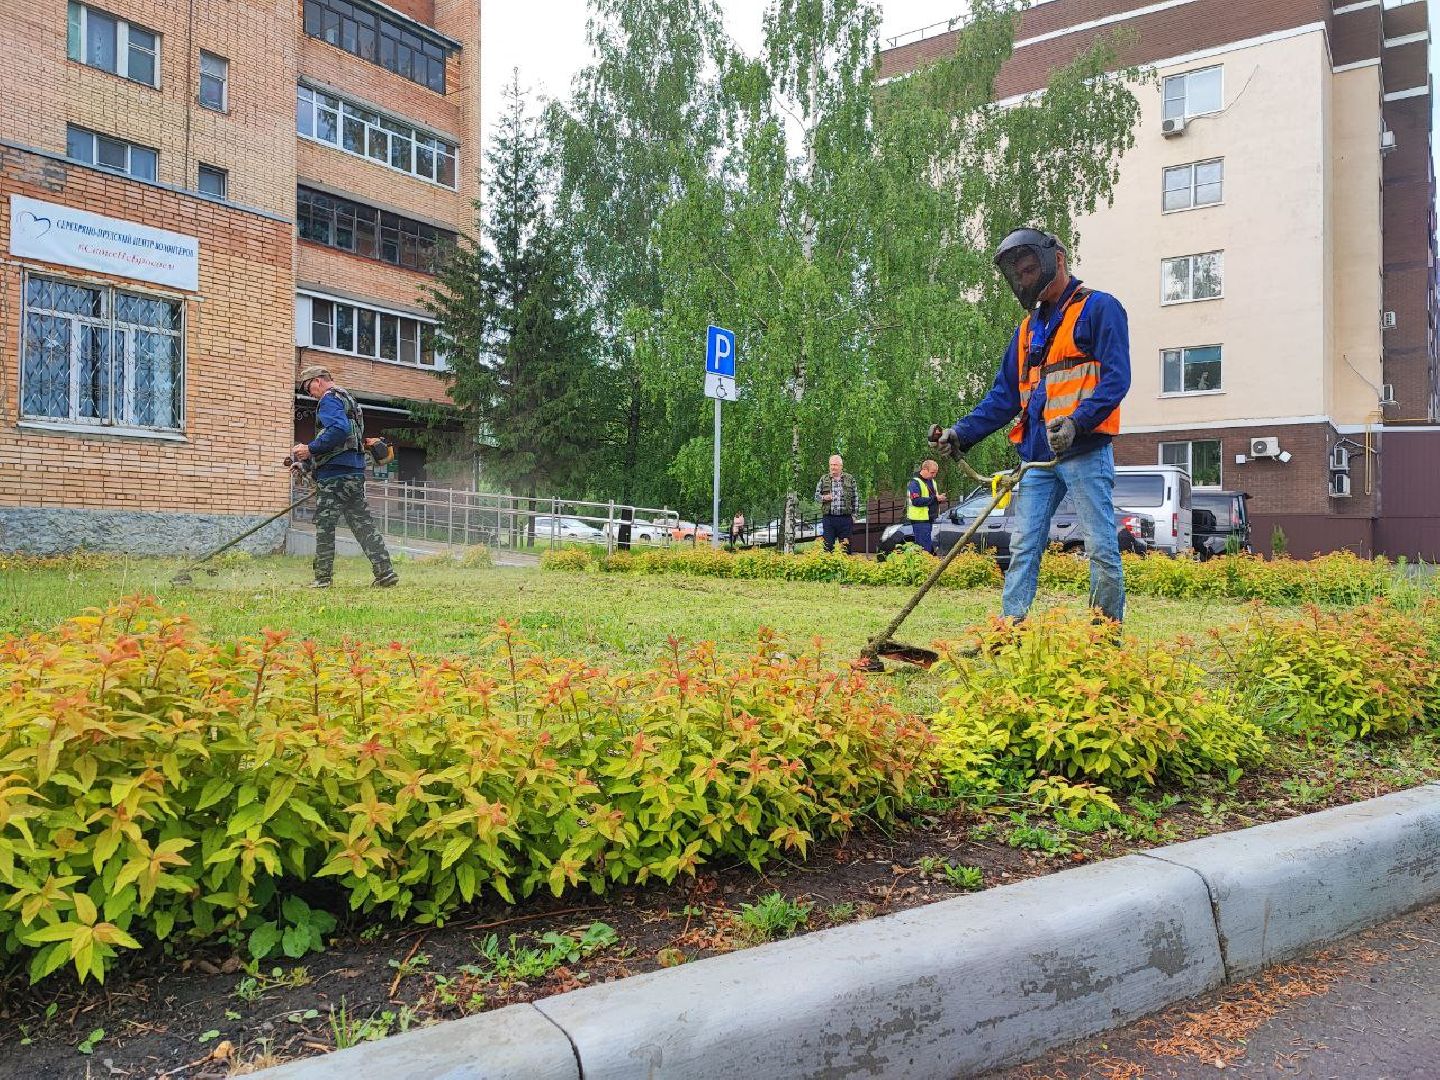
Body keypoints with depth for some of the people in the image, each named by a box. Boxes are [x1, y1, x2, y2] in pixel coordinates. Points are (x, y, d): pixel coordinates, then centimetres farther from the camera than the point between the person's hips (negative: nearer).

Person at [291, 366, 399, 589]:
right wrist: (309, 456, 20)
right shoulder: (347, 397, 25)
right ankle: (386, 573, 4)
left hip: (336, 473, -9)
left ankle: (323, 578, 0)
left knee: (324, 524, -3)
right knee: (362, 523, 8)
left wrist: (310, 449, -16)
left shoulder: (329, 399, -6)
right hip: (355, 471, 9)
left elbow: (338, 430, -23)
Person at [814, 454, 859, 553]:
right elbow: (816, 496, 11)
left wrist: (854, 514, 3)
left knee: (845, 545, 4)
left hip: (845, 518, 0)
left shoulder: (850, 479, 7)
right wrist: (824, 498, -11)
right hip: (828, 518, 0)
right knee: (827, 545, 1)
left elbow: (855, 498, 10)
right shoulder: (824, 479, 9)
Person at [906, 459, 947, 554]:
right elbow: (916, 501, -24)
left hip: (929, 519, 9)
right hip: (920, 520, -9)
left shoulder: (931, 481, 15)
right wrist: (935, 498, -23)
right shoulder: (915, 482, -14)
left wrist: (940, 498, 1)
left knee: (930, 546, 14)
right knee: (925, 547, -10)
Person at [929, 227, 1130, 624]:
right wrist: (960, 433, 9)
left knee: (1101, 547, -3)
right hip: (1037, 456, 7)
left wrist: (1076, 421, -27)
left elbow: (1116, 378, -11)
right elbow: (1004, 395, 22)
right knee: (1023, 548, 3)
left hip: (1085, 451, -7)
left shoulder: (1099, 308, 0)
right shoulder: (1028, 328, 22)